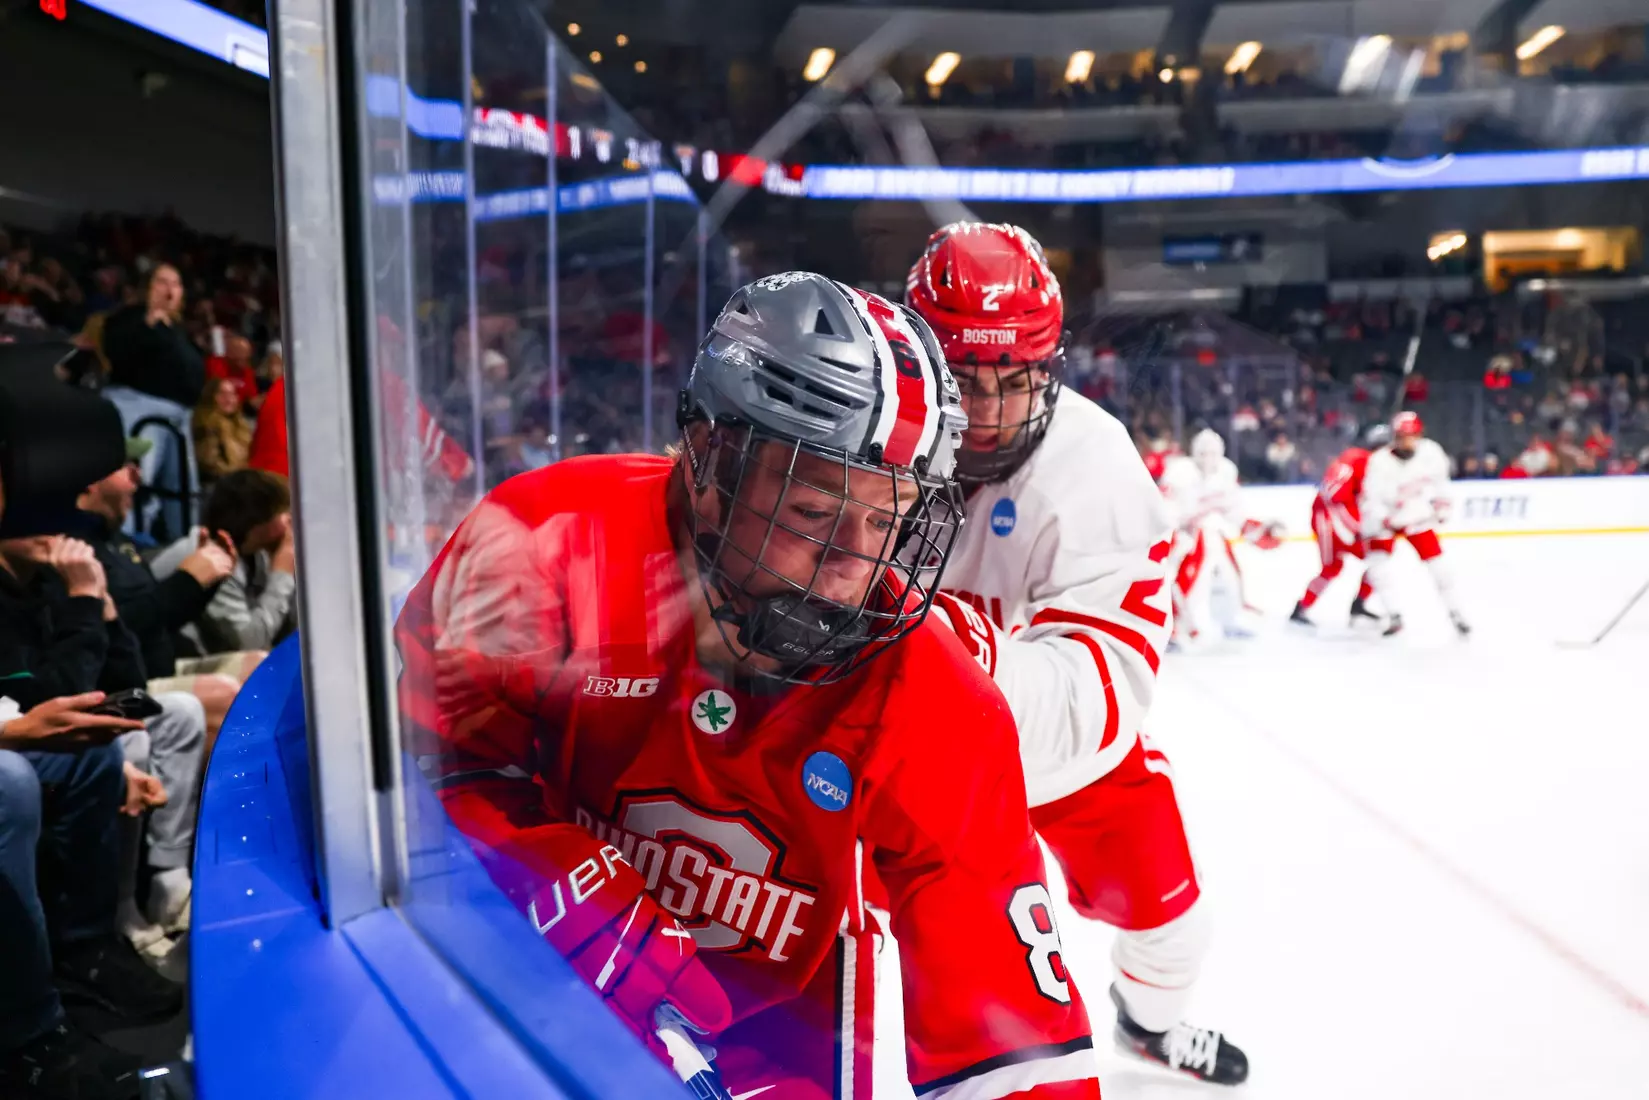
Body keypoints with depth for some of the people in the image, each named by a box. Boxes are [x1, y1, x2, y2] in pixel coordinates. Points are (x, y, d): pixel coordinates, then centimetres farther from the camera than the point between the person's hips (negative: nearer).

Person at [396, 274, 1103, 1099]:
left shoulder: (935, 715, -25)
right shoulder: (552, 541, -28)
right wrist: (579, 904, -27)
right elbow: (431, 745, -17)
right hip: (540, 960, 0)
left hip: (781, 988, 1)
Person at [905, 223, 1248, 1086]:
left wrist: (988, 663, -55)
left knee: (1161, 905, 18)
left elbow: (1111, 675, -37)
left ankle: (1152, 1017, 54)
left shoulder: (1090, 465, -30)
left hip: (1067, 735, 1)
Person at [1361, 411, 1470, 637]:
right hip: (1386, 519, -2)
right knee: (1378, 562, -15)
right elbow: (1371, 500, -23)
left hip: (1419, 517, 3)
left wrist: (1441, 503, 9)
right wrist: (1386, 521, -32)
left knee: (1437, 562, -1)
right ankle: (1394, 615, -2)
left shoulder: (1430, 452, -14)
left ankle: (1454, 612, 16)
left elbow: (1439, 476, 8)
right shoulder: (1380, 462, -26)